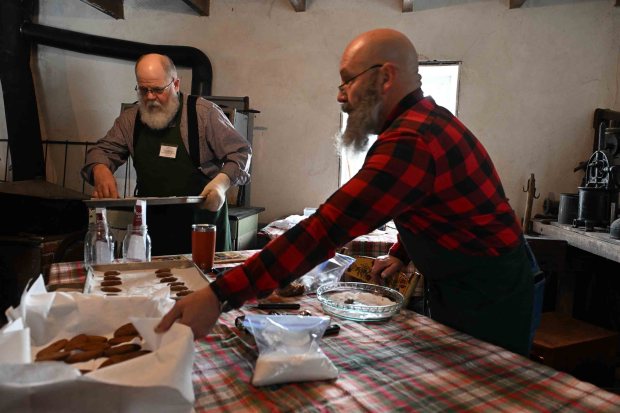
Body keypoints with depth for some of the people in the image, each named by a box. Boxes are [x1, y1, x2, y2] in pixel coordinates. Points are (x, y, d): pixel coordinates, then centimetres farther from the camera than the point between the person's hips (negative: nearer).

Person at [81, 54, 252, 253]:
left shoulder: (204, 113, -7)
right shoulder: (131, 119, 7)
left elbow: (241, 152, -5)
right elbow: (103, 150, 13)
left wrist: (222, 182, -22)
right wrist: (100, 169, -11)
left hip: (202, 220, -3)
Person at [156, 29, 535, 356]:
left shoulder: (410, 142, -29)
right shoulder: (426, 119, 7)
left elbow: (326, 230, -36)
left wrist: (219, 296, -35)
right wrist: (401, 253, 9)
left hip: (487, 298, -9)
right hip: (461, 287, 9)